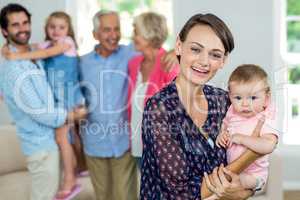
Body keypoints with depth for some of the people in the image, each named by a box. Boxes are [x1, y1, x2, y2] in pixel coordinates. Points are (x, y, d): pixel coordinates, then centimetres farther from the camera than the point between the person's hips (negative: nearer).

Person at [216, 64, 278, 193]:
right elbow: (225, 127, 18)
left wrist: (241, 138, -34)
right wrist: (221, 135, -5)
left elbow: (268, 146, -40)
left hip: (252, 174, -7)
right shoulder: (233, 113, -3)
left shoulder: (264, 121, -23)